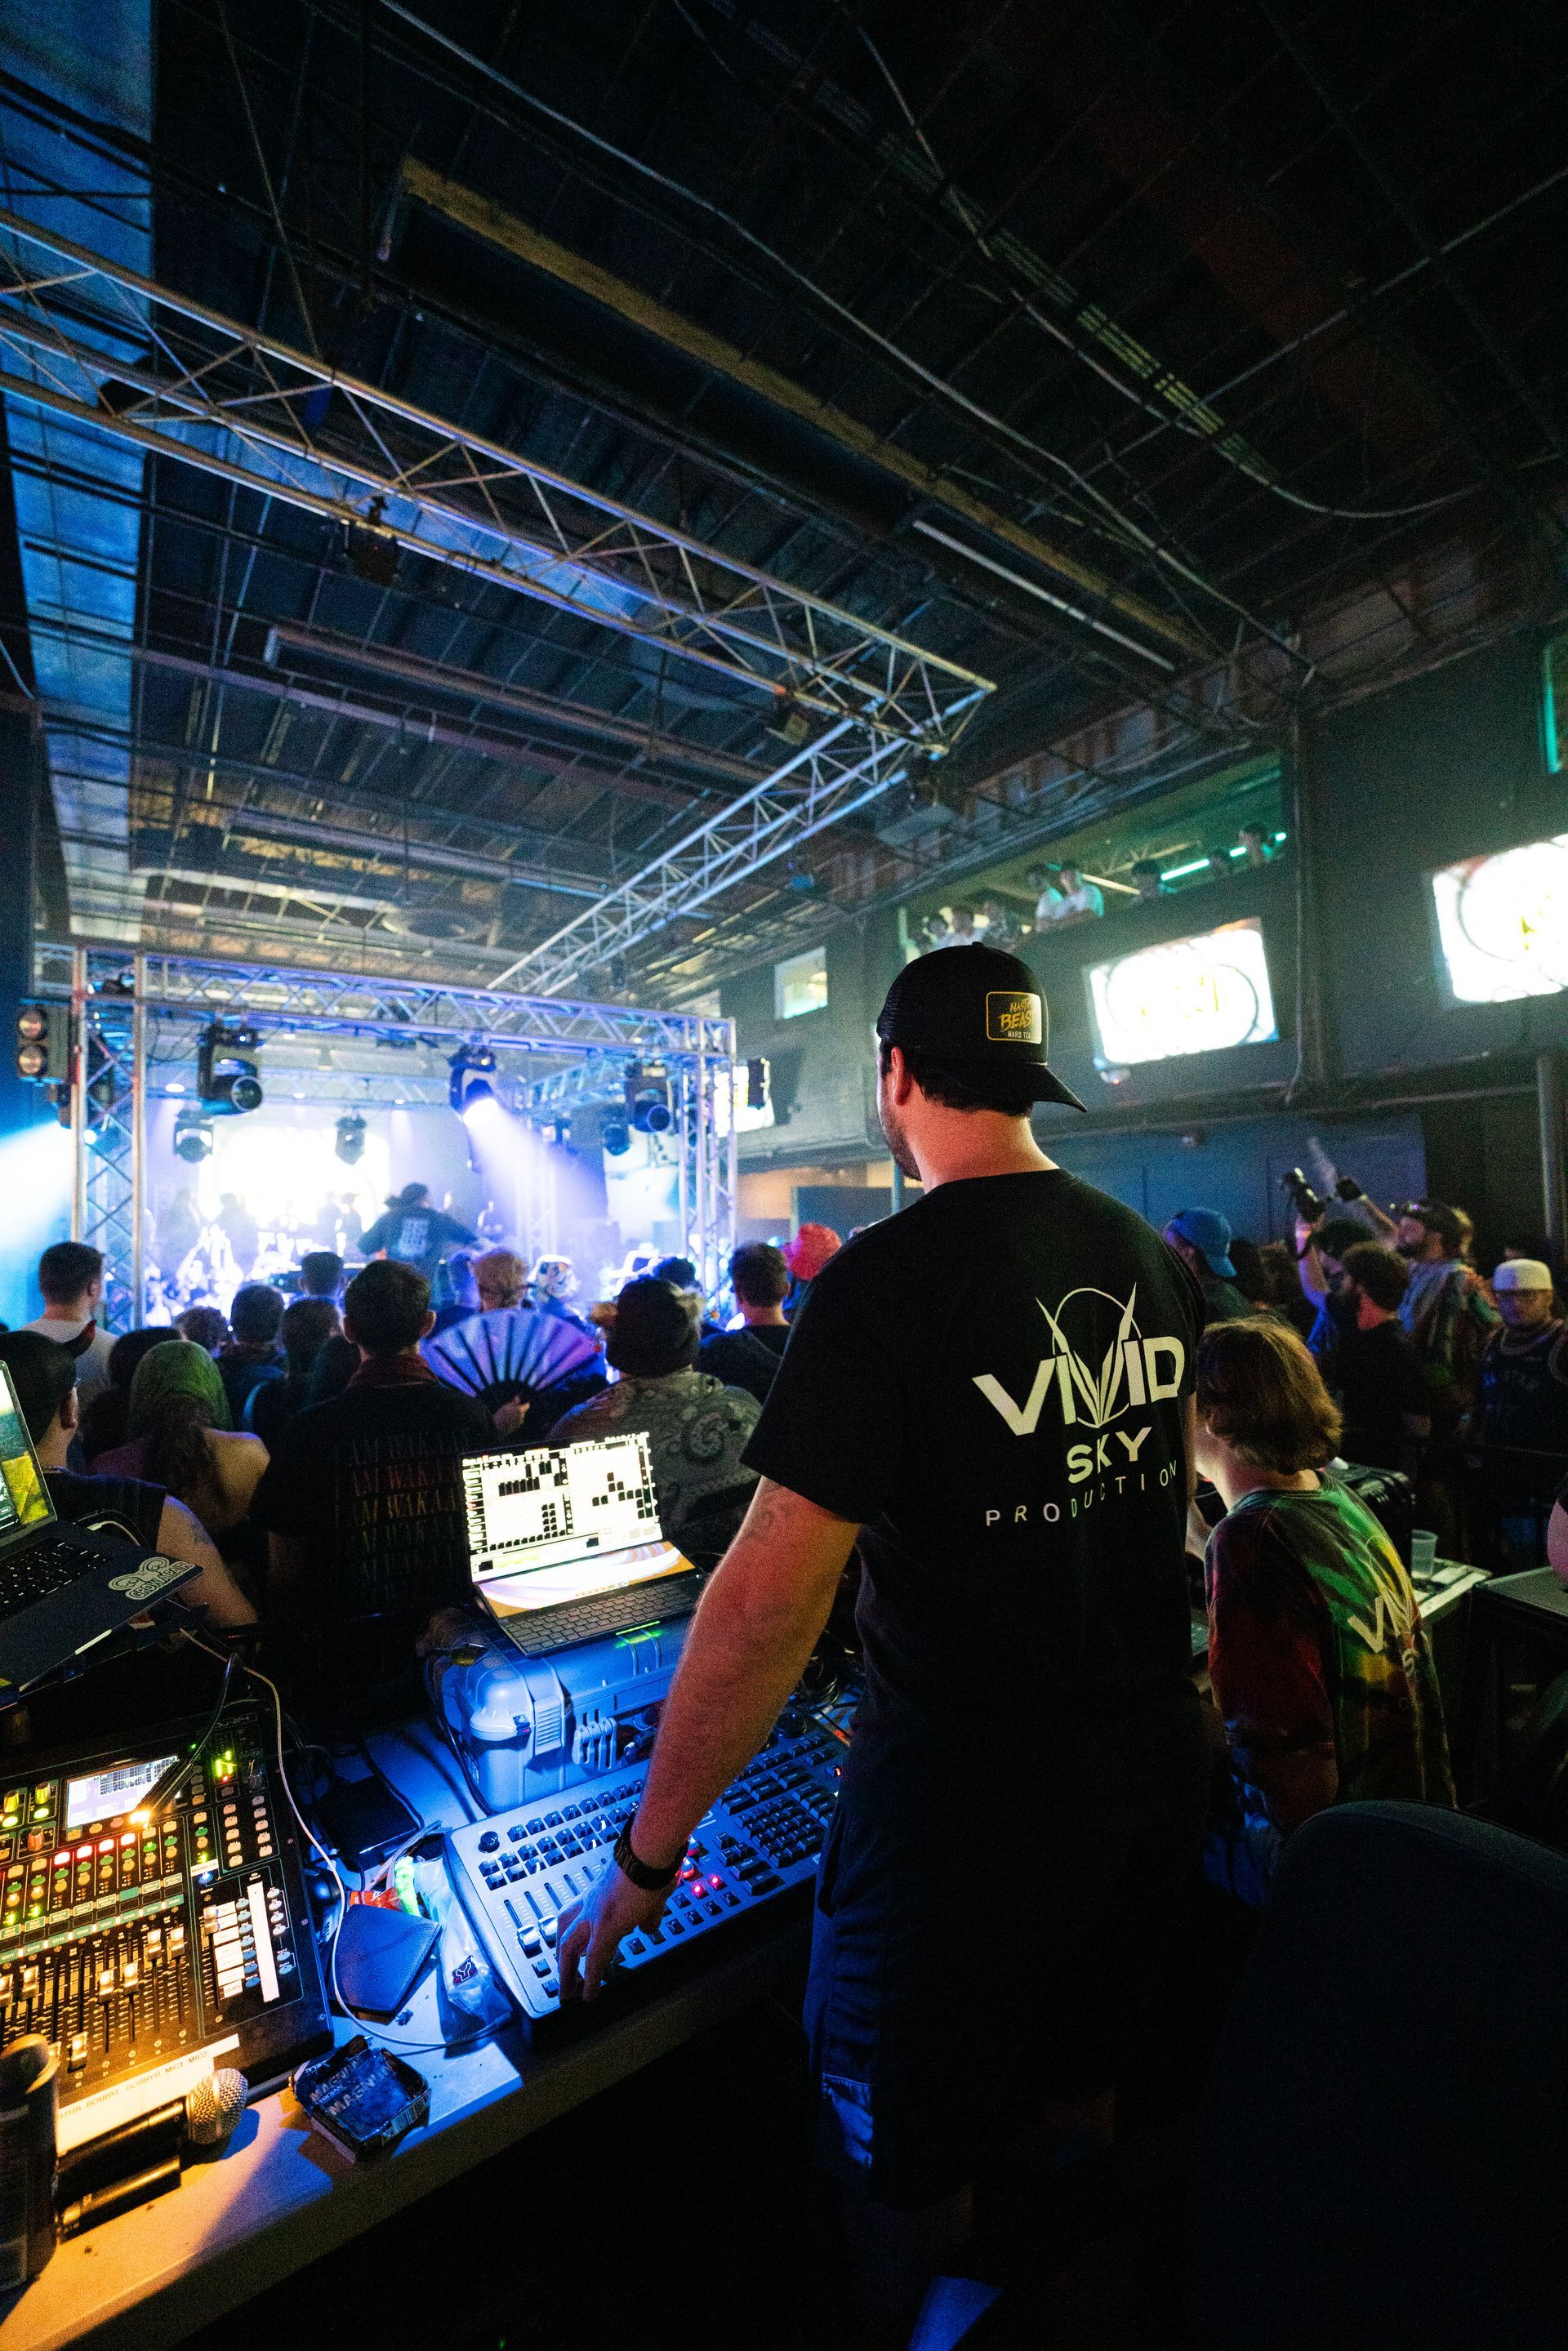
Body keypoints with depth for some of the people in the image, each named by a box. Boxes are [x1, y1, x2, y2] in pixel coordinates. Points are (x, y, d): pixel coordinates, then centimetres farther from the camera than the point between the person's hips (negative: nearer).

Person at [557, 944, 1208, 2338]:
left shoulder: (887, 1280, -25)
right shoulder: (1156, 1260, -2)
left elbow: (770, 1599, -25)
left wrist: (646, 1858, -12)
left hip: (967, 1791, -6)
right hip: (1158, 1754, 7)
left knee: (912, 2178, 21)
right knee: (1080, 2083, 31)